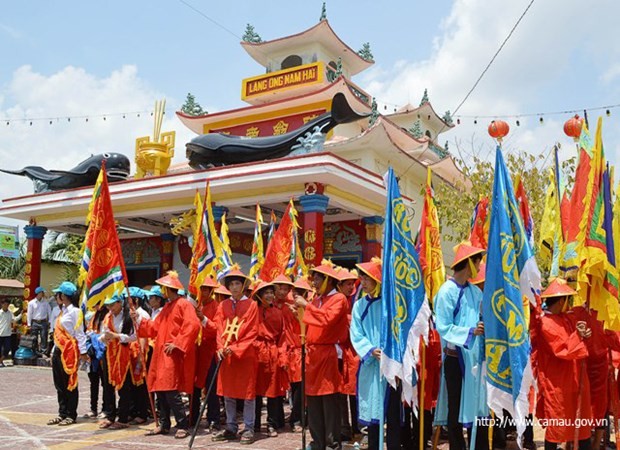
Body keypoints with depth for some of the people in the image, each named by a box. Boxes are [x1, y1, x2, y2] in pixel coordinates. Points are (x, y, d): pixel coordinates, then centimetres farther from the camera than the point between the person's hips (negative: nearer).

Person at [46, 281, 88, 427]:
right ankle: (62, 413, 20)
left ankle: (71, 415, 8)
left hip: (69, 352, -9)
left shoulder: (75, 311, -10)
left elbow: (79, 333, -13)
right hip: (58, 351, 9)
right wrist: (54, 350, 17)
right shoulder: (63, 310, 15)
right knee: (59, 384, 11)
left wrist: (83, 352, -16)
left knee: (70, 383, 0)